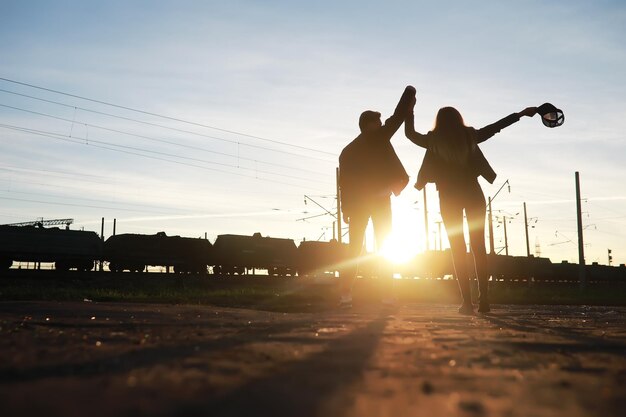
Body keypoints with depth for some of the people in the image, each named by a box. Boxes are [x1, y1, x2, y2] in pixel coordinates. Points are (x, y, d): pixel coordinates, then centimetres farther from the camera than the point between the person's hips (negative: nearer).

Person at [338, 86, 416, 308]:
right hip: (380, 199, -4)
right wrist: (409, 95, 19)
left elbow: (344, 182, 9)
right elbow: (397, 117, 3)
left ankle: (346, 293, -8)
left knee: (354, 248, 3)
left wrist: (345, 208, 7)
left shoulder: (347, 150, 16)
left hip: (358, 202, 4)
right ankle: (387, 294, -5)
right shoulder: (379, 137, 2)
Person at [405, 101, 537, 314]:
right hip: (472, 193, 1)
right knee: (478, 246, 4)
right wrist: (521, 114, 23)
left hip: (449, 196, -1)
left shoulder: (433, 140, 2)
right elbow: (496, 126, 13)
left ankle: (467, 301, -9)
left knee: (458, 249, 0)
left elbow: (410, 133, 17)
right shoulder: (469, 135, 4)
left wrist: (410, 109, 28)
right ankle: (484, 299, -2)